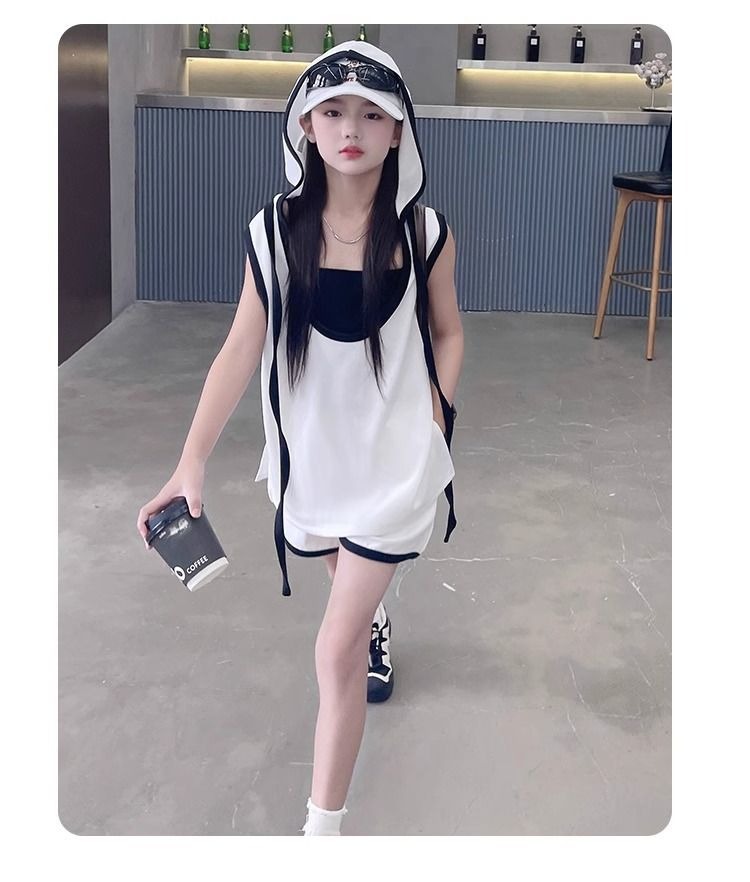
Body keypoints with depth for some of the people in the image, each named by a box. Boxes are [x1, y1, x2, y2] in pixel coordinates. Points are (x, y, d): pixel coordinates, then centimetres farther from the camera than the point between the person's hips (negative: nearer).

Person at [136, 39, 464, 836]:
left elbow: (447, 334, 5)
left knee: (335, 652, -6)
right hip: (311, 453, 3)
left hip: (393, 456, -2)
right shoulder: (273, 230, -9)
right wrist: (191, 463, -17)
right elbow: (241, 350, -10)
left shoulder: (424, 233, -10)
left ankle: (322, 826, 9)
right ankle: (375, 626, 68)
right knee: (348, 577, 30)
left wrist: (434, 425, -6)